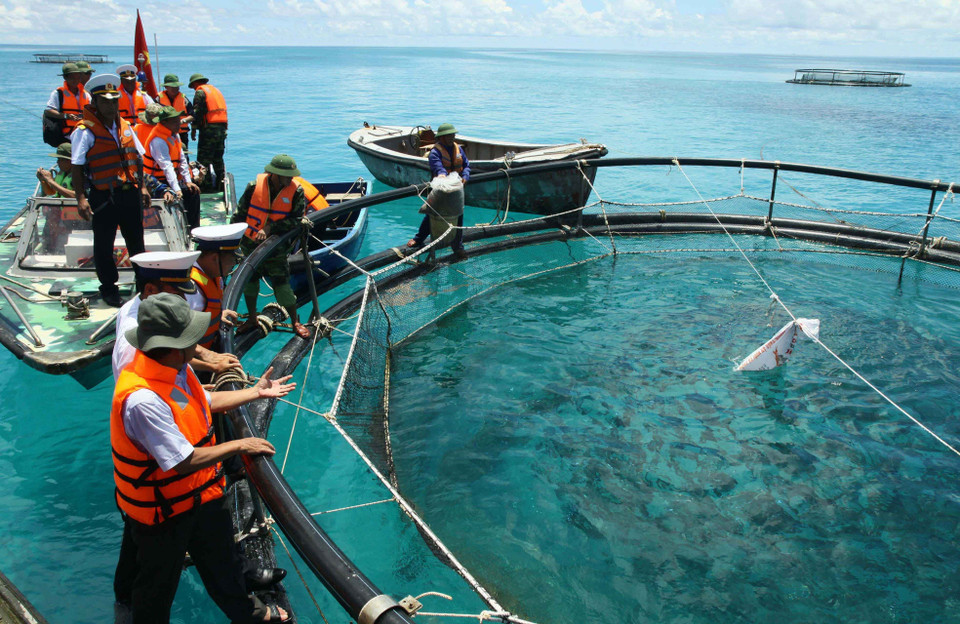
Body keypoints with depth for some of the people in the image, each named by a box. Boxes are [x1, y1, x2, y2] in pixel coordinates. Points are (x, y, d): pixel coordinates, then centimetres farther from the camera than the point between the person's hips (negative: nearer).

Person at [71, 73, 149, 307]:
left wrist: (142, 187, 13)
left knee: (136, 241, 14)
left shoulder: (124, 126, 10)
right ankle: (108, 288, 19)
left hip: (130, 193, 5)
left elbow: (137, 158, 17)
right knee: (104, 246, 6)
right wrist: (81, 198, -17)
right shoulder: (85, 131, -8)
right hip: (103, 197, -5)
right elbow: (77, 167, -10)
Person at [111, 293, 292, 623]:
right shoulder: (142, 400, -37)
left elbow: (205, 401, 13)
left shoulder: (177, 369, -7)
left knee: (223, 560, 29)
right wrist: (238, 446, -23)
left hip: (202, 493, 9)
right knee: (157, 586, 17)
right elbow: (184, 462, -33)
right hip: (162, 509, -9)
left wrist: (256, 392, 15)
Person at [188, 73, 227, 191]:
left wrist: (194, 129, -5)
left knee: (203, 159, -3)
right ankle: (222, 183, 16)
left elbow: (197, 112, -10)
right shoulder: (216, 90, 20)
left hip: (208, 129, -8)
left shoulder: (200, 92, -4)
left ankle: (207, 185, -5)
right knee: (218, 158, 16)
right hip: (222, 128, 8)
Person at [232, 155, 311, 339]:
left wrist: (270, 228, -22)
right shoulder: (255, 186, -10)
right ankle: (252, 319, 32)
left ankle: (295, 322, 13)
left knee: (282, 284, -4)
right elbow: (240, 214, 1)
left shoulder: (296, 191, -12)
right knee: (249, 280, 13)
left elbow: (296, 220, -14)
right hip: (250, 244, 2)